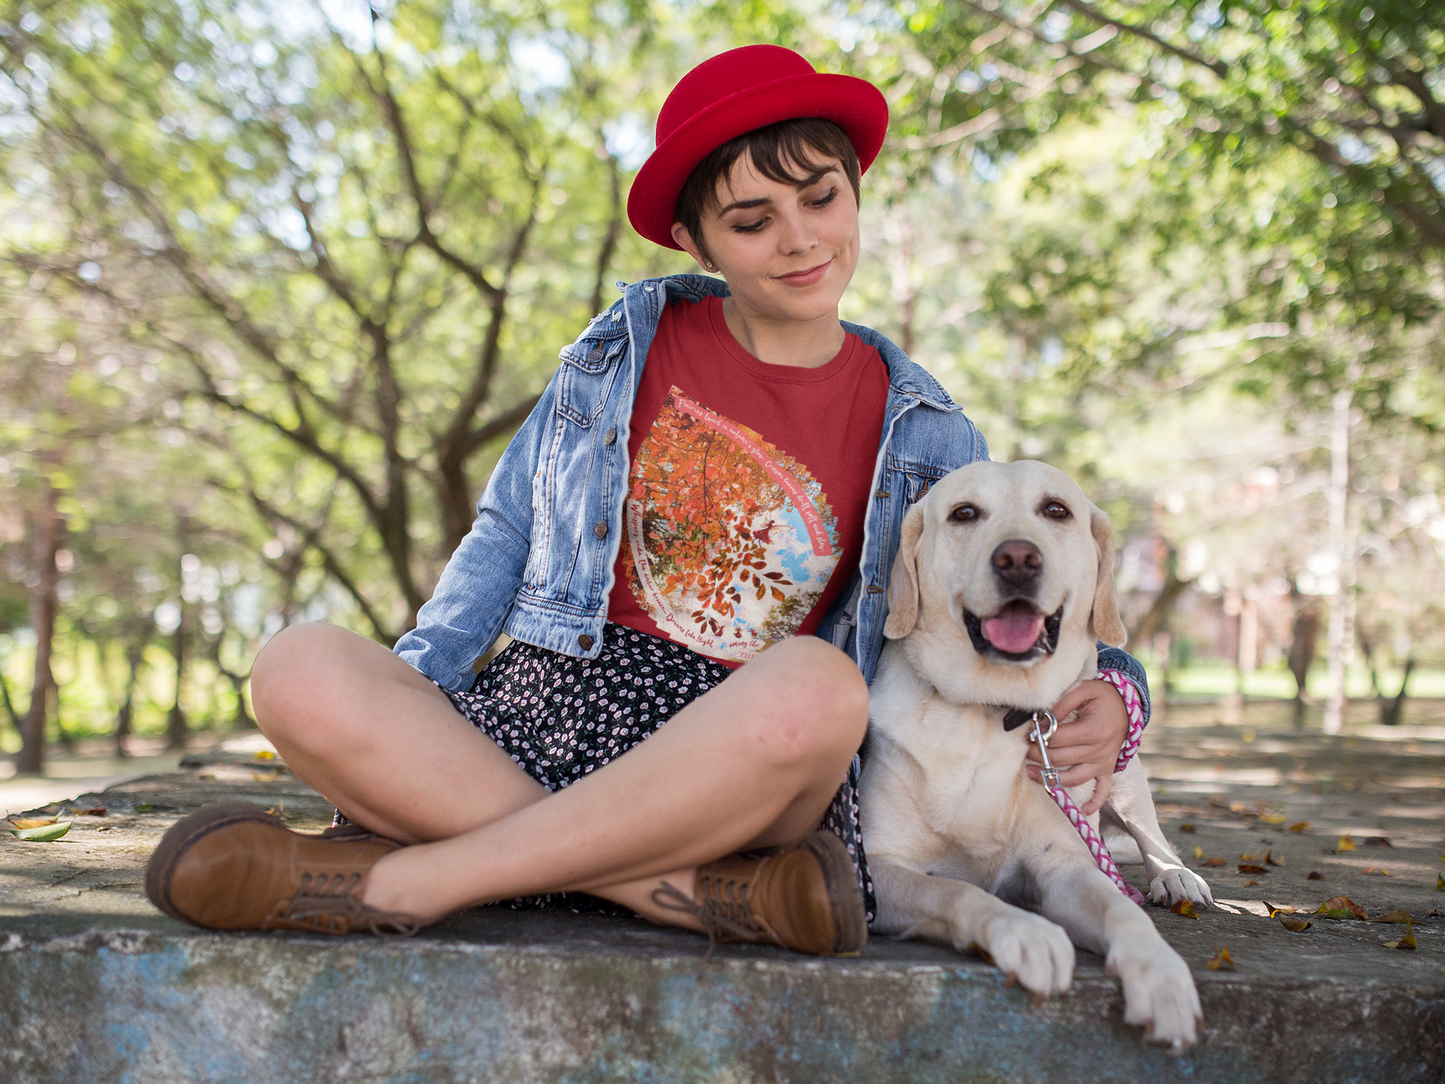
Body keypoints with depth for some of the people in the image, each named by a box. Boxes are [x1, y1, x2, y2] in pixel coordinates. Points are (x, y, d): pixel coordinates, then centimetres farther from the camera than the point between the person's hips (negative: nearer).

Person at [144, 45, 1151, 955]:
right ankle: (708, 892, -30)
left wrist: (1103, 691, -8)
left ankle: (399, 878, -28)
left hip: (746, 761, -1)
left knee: (816, 685, -39)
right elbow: (509, 531, 15)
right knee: (301, 671, -27)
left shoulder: (923, 436, 10)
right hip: (554, 705, 2)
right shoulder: (626, 351, 12)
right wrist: (404, 689, 1)